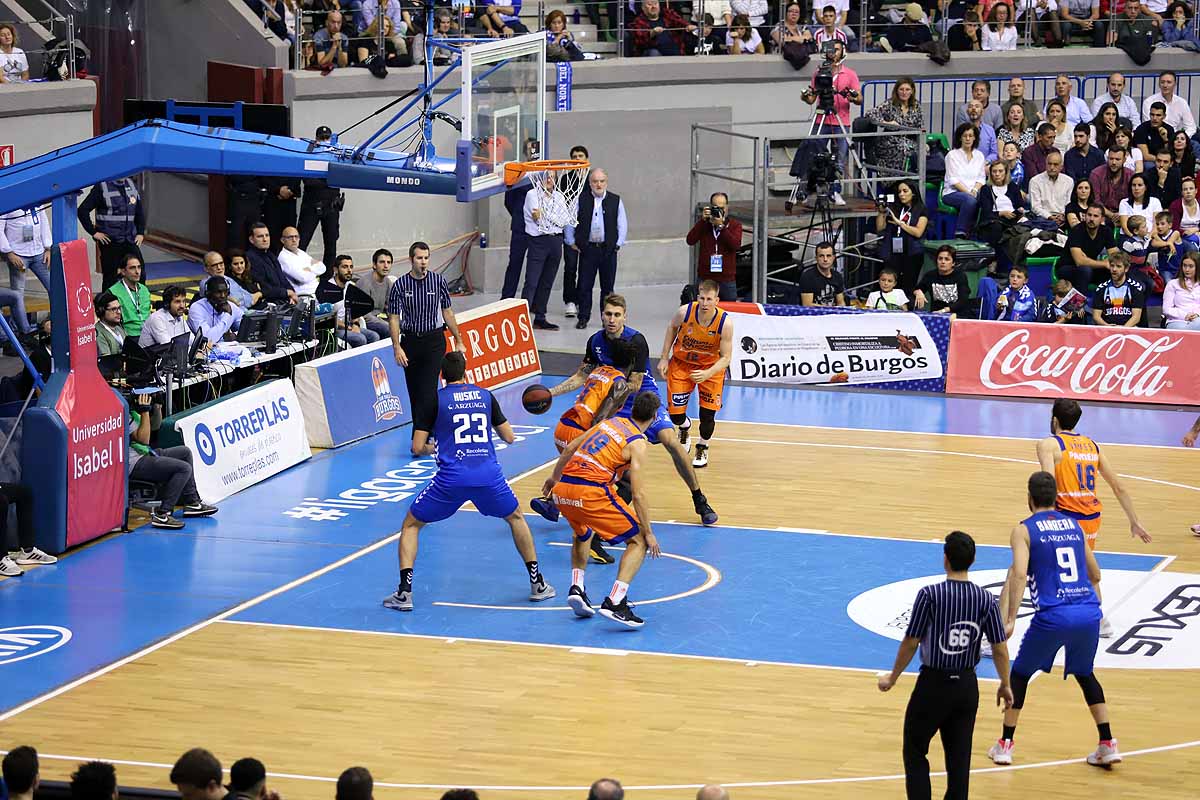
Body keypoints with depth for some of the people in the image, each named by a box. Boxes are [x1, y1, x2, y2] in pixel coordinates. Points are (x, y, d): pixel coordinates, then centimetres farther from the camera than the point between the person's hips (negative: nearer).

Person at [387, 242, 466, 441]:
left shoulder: (438, 281, -2)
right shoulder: (400, 285, -4)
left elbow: (447, 312, 7)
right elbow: (393, 318, -3)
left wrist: (459, 341, 9)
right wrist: (397, 347, -12)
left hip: (434, 340, -2)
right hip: (410, 341, 2)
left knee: (428, 390, -13)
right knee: (414, 392, 7)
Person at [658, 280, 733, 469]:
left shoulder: (725, 323, -29)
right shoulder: (685, 312, -25)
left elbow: (725, 358, -22)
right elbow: (672, 327, -1)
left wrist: (707, 374, -39)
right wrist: (664, 358, -1)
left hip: (711, 367, -1)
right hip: (682, 363, 1)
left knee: (707, 415, -8)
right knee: (675, 414, -1)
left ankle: (702, 449, 25)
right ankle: (684, 427, 39)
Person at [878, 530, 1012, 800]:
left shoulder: (929, 595, -15)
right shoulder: (985, 599, -5)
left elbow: (910, 643, -10)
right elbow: (1000, 648, -2)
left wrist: (892, 678, 4)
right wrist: (1005, 685, 13)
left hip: (933, 684, -3)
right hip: (967, 685, 4)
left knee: (915, 752, 11)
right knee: (959, 756, 11)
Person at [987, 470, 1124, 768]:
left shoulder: (1024, 530, 3)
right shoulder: (1074, 525, 18)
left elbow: (1019, 574, -13)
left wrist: (1009, 620, -15)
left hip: (1053, 617, -4)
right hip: (1089, 612, 4)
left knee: (1020, 673, 19)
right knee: (1085, 674, 27)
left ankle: (1005, 745, 19)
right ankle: (1107, 745, 20)